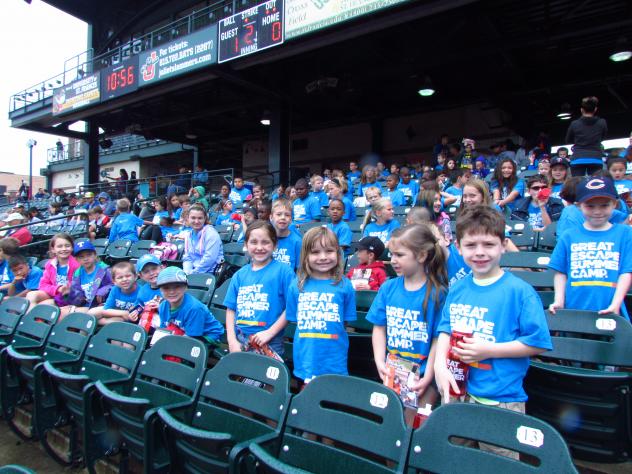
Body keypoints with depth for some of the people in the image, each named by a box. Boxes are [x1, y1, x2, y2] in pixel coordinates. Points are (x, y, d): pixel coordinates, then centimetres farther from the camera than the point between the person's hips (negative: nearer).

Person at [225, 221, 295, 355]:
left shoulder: (283, 271, -7)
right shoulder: (239, 275, 7)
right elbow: (231, 309, 9)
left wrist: (270, 332, -13)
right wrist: (232, 340, 0)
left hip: (269, 344, -4)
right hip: (239, 340, 4)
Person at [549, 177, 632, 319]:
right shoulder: (568, 237, 6)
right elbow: (560, 273, 7)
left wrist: (615, 305, -10)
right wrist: (559, 301, -3)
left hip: (609, 313, -1)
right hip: (573, 311, 1)